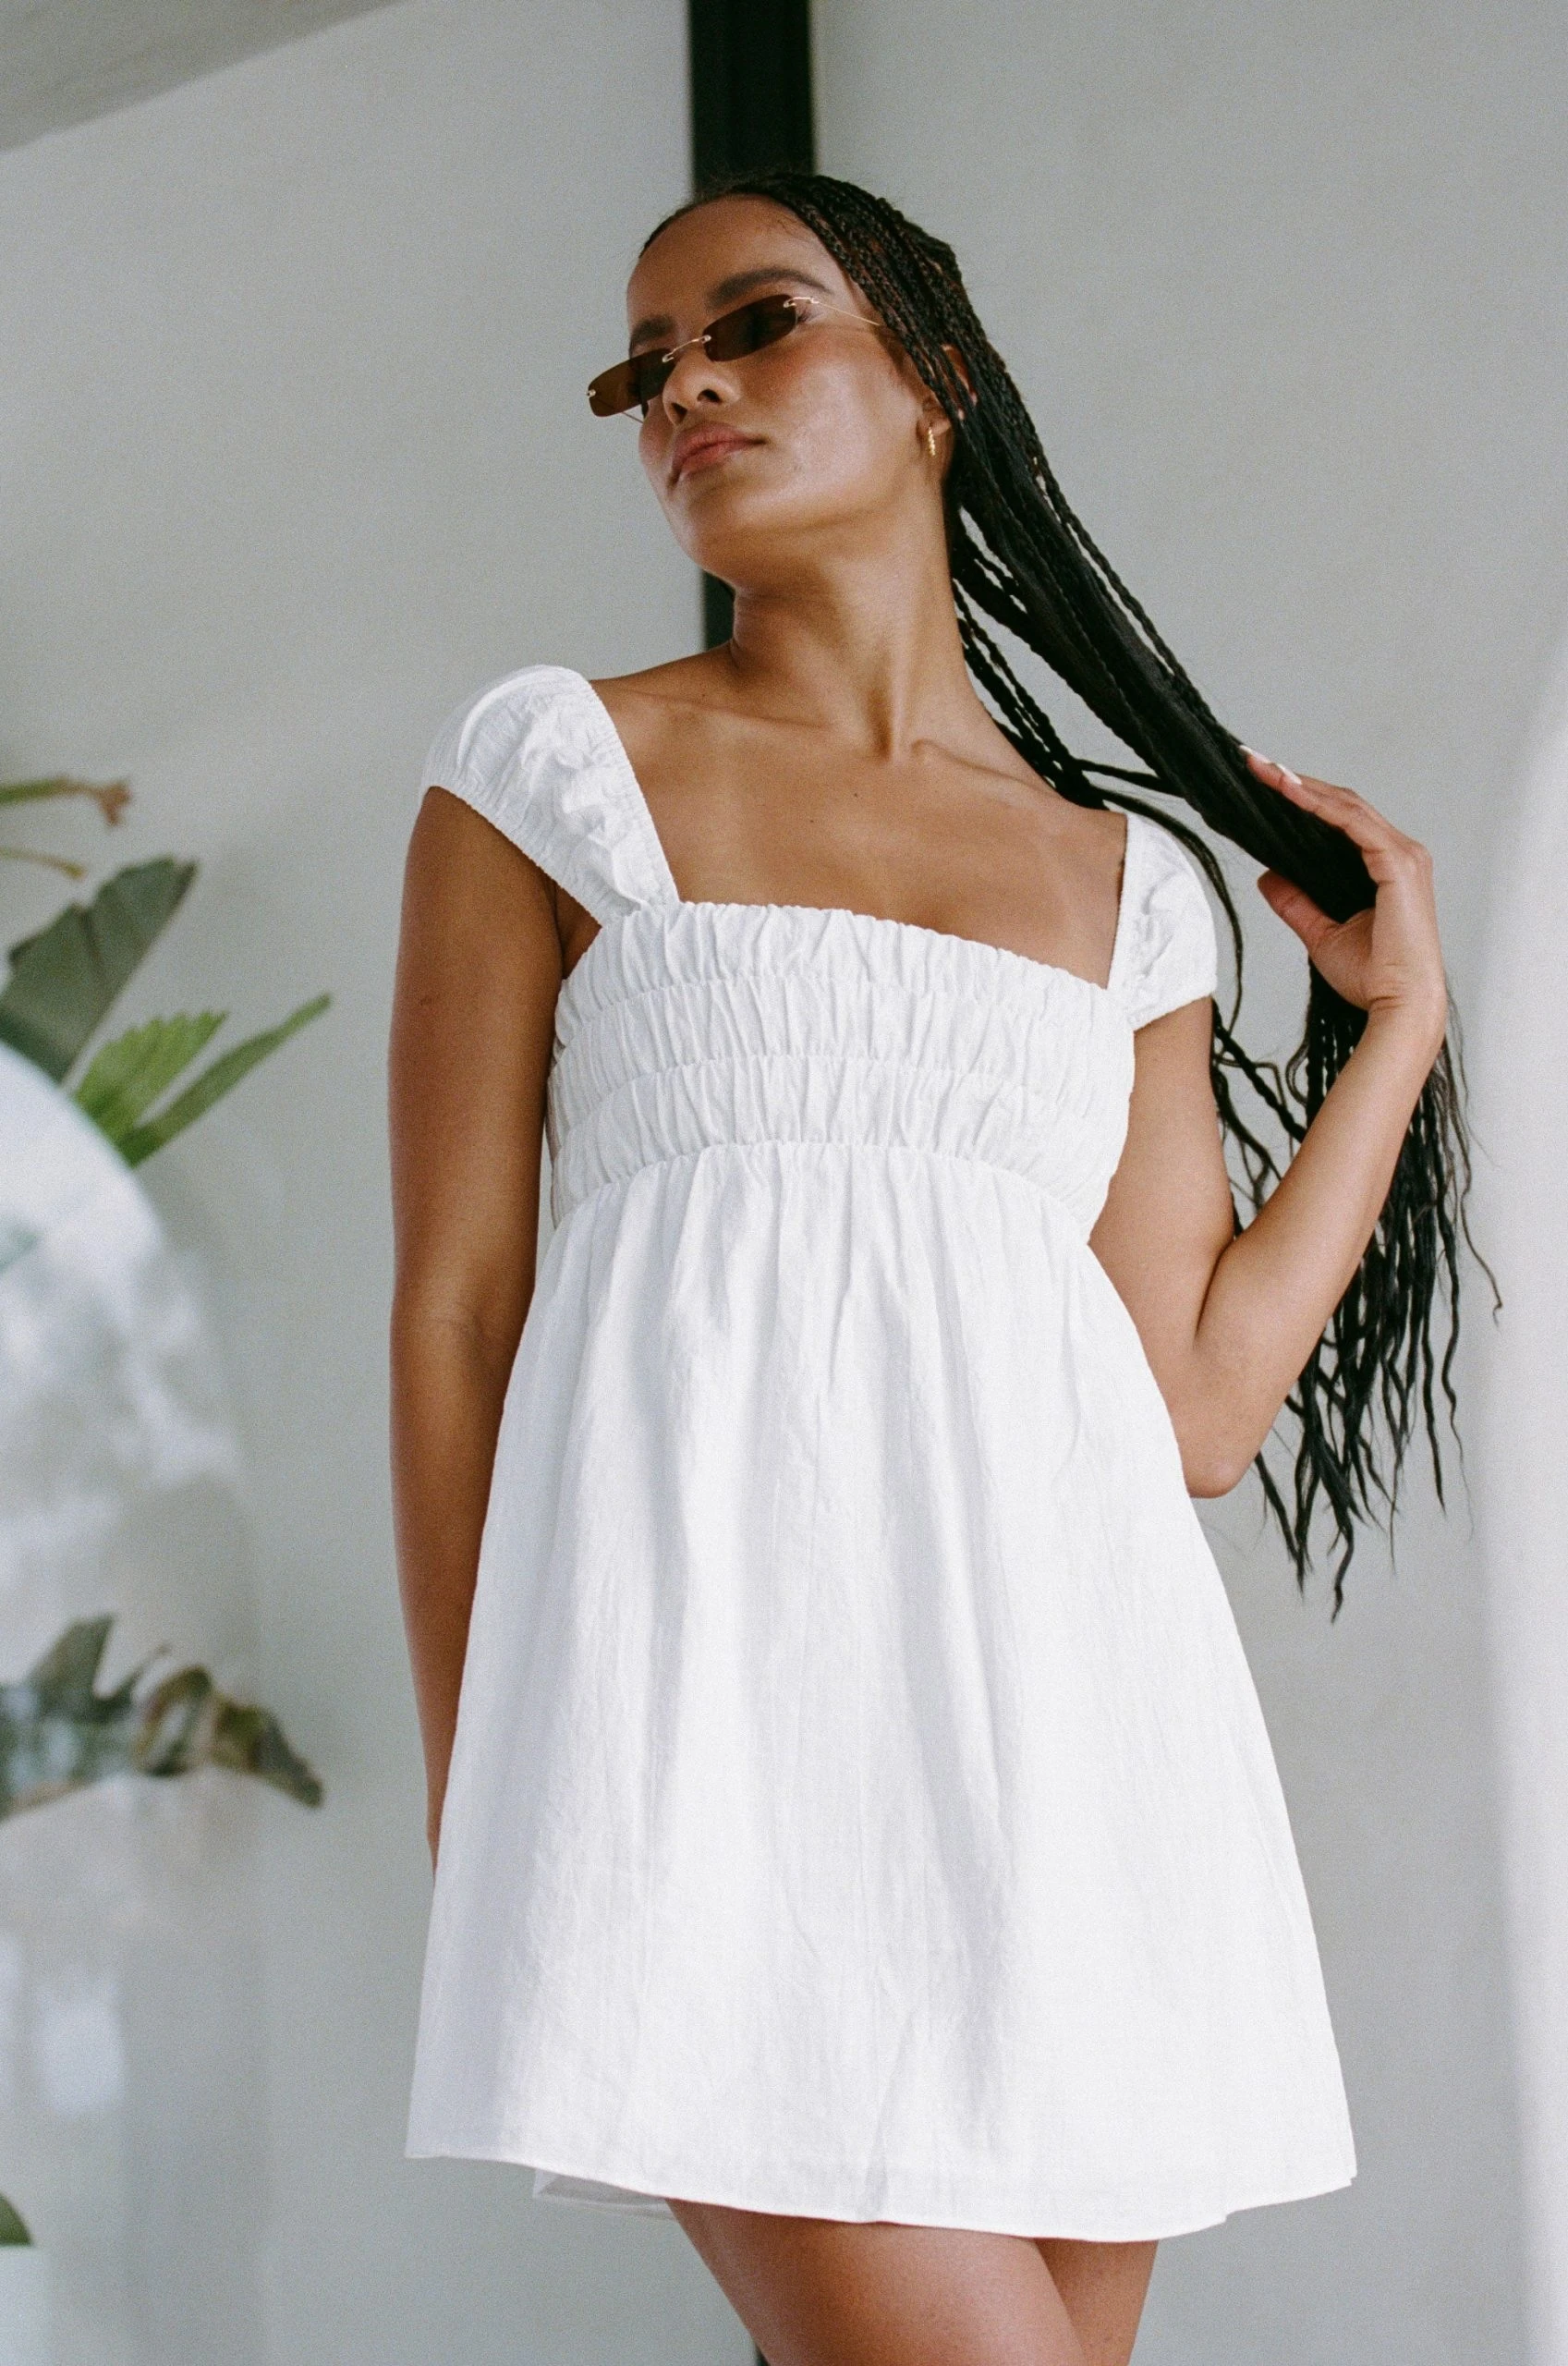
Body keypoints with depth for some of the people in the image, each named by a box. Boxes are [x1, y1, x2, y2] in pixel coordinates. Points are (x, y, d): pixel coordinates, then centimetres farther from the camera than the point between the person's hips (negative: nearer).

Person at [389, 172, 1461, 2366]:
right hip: (727, 1659, -3)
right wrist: (477, 1790, 0)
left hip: (1064, 1681, 4)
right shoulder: (563, 768, 10)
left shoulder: (1125, 876, 17)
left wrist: (1396, 1016, 16)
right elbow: (453, 1302, 6)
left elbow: (1198, 1406, 11)